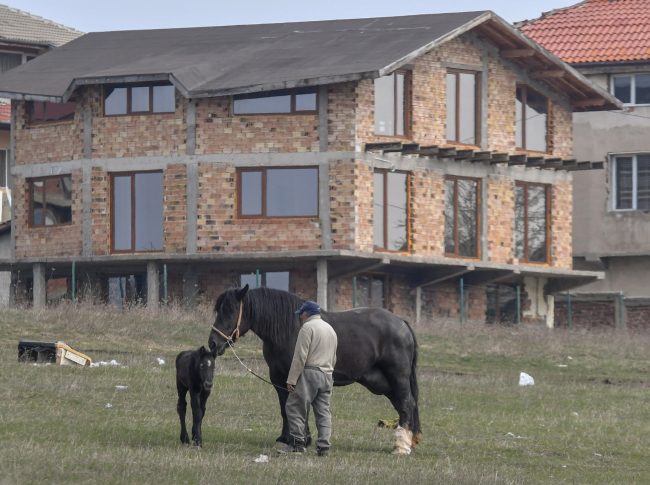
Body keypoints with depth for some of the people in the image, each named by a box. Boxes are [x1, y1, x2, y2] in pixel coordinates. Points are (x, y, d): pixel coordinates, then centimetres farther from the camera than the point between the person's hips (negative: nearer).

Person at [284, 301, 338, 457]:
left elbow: (300, 357, -14)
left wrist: (291, 380, -13)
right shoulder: (330, 329, 20)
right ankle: (323, 447, 1)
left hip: (309, 374, -8)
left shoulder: (307, 328, -7)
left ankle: (298, 443, -7)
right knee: (323, 412, 6)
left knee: (294, 408, -1)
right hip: (327, 376, 8)